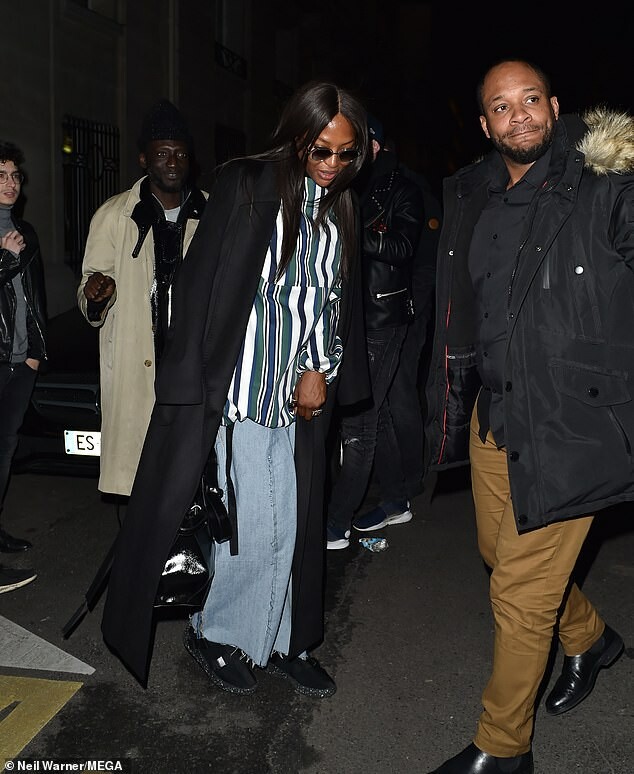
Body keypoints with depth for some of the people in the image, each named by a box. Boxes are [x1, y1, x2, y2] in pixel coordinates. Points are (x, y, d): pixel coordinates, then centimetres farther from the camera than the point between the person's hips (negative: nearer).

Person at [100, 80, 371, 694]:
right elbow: (200, 283, -8)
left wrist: (323, 372, 2)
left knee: (291, 525, 11)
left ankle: (278, 641, 28)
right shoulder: (246, 185, -5)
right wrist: (192, 383, -10)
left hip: (305, 391, 5)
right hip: (247, 385, -5)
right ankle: (216, 634, 22)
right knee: (258, 526, -3)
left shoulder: (340, 208, 12)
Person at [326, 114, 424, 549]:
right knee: (378, 414, 14)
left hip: (382, 320, -7)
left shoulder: (402, 192, -2)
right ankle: (396, 503, 28)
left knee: (359, 422, -8)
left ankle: (337, 525, -2)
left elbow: (403, 246, -17)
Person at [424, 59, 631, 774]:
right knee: (502, 552, 22)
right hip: (494, 415, 7)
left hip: (572, 424, -6)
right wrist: (451, 408, 17)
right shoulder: (472, 200, 8)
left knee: (519, 593, -1)